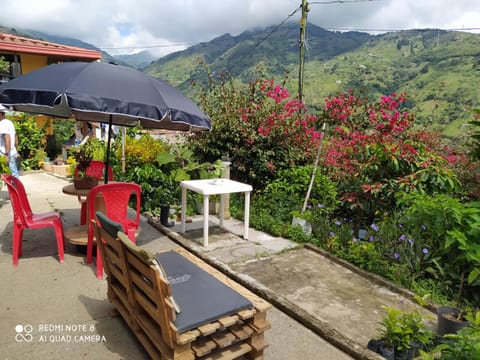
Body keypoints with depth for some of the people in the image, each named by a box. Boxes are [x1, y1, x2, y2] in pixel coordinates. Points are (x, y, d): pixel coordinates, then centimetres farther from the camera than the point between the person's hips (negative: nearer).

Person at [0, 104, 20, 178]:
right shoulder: (10, 122, 15)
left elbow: (7, 139, -24)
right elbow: (16, 139, 21)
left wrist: (6, 154, -25)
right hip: (13, 153, 9)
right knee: (14, 174, 11)